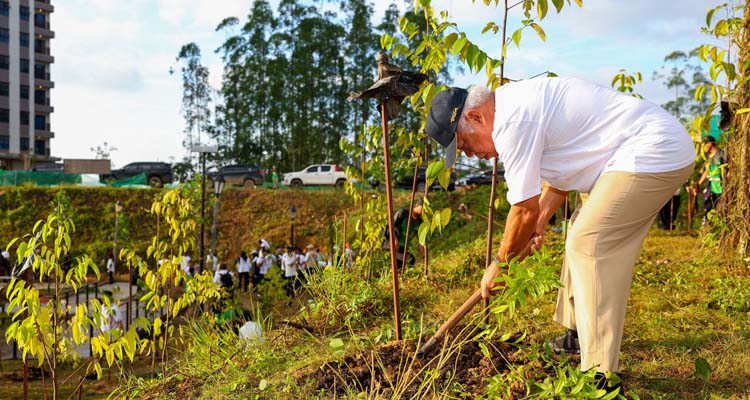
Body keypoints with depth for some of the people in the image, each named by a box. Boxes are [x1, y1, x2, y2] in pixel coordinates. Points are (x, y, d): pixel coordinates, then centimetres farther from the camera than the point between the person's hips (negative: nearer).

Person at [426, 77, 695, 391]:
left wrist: (499, 264, -1)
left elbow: (526, 209, -15)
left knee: (589, 245, -14)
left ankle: (600, 376, -10)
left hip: (655, 153, -11)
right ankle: (579, 332, 30)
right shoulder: (517, 103, 12)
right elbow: (560, 174, 23)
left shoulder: (512, 122, -20)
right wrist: (538, 224, 21)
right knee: (585, 237, 17)